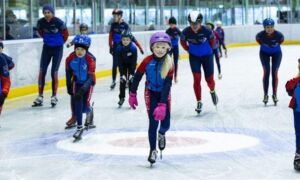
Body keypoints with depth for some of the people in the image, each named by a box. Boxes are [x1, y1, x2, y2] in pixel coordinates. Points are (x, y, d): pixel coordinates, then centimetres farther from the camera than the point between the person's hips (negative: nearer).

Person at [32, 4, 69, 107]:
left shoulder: (58, 22, -20)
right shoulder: (41, 22, -9)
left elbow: (65, 34, -4)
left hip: (57, 48, -4)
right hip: (46, 47, 4)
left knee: (54, 73, -4)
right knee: (42, 71, 1)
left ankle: (54, 96, 9)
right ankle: (40, 97, 8)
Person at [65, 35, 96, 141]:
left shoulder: (90, 59, -27)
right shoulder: (70, 58, -16)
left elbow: (90, 77, -28)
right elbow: (68, 73, 0)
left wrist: (83, 89, -40)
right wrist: (69, 86, 1)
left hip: (88, 82, -3)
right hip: (77, 82, 3)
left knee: (85, 105, -11)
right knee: (77, 101, -13)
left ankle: (89, 113, 28)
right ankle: (79, 127, -9)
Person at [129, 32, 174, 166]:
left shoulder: (169, 63, -23)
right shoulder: (147, 61, -21)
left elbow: (167, 85, -27)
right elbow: (137, 77, -8)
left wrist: (162, 105, -32)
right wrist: (132, 95, -3)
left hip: (164, 94, 1)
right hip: (151, 93, -1)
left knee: (166, 122, 2)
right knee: (153, 123, -7)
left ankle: (162, 134, 38)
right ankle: (153, 150, 5)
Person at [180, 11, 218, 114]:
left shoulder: (206, 31, -24)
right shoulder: (186, 32, -20)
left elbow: (212, 40, -2)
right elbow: (182, 42, 2)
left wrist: (209, 49, 5)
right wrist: (189, 50, 3)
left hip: (207, 56, -1)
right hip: (194, 57, 1)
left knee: (209, 79, 6)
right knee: (197, 79, -8)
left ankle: (212, 91, 41)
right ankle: (199, 102, 5)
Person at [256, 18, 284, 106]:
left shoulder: (278, 35, -33)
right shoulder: (260, 35, -32)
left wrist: (276, 45, 3)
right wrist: (264, 45, 3)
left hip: (276, 53, 0)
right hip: (264, 53, 0)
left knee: (275, 73, -1)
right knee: (266, 72, -5)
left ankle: (275, 94, 11)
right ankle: (265, 95, 4)